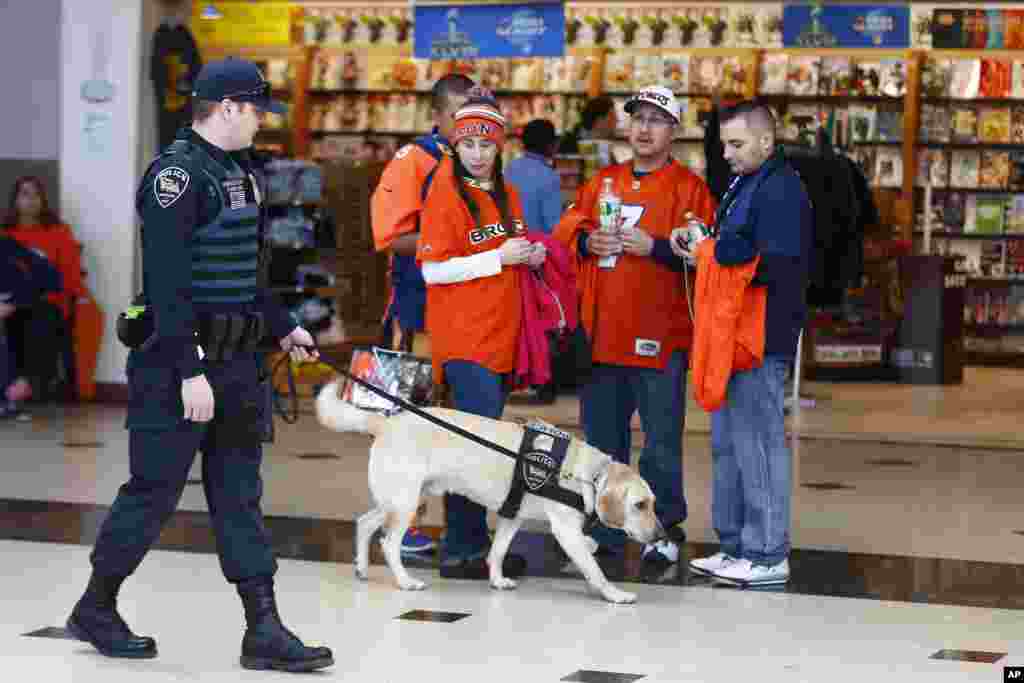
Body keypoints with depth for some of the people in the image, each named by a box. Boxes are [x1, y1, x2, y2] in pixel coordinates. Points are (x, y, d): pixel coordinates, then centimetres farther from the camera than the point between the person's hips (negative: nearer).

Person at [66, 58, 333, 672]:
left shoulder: (236, 171, 14)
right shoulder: (177, 174, -16)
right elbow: (167, 283, -21)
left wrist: (282, 326, 24)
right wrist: (189, 373, -25)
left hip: (235, 359, 9)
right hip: (180, 359, -9)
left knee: (239, 491, 7)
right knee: (155, 489, 0)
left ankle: (263, 628, 8)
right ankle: (96, 608, 18)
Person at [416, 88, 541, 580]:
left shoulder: (507, 194, 14)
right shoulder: (446, 193, -7)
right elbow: (433, 270, -13)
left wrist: (529, 257, 6)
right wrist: (499, 258, -15)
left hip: (500, 335, 7)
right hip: (463, 339, -7)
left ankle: (473, 541, 13)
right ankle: (461, 551, -10)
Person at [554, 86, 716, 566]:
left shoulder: (688, 188, 0)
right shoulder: (602, 182, 16)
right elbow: (565, 231, 15)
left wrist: (654, 247, -20)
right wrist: (587, 242, -5)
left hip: (659, 336, -5)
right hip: (601, 333, 5)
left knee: (661, 441, -1)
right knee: (602, 439, 11)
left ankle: (664, 530, 9)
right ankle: (606, 529, 21)